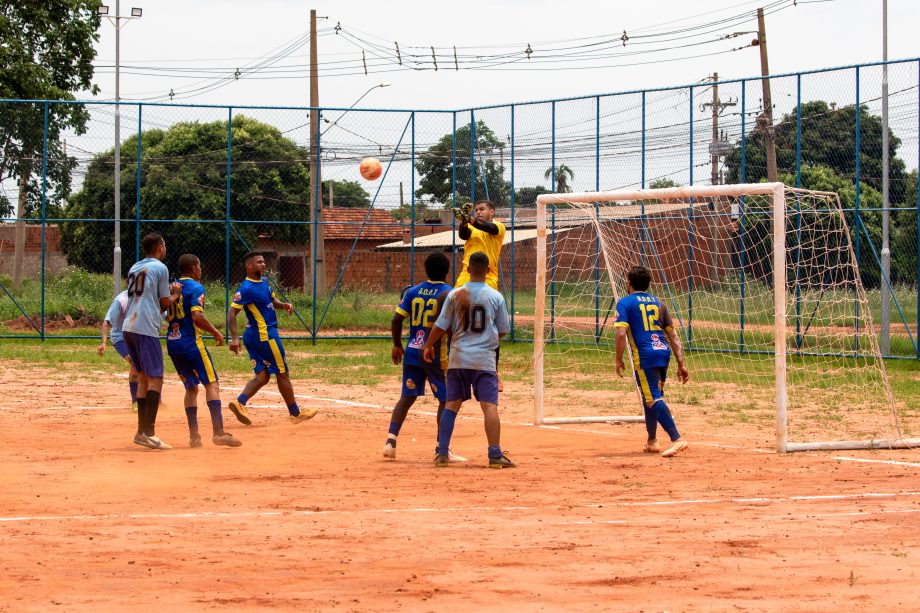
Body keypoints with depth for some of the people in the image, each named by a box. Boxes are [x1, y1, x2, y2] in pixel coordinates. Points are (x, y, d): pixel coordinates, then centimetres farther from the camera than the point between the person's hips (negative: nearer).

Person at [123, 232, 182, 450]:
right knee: (155, 378, -8)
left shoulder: (134, 268, 20)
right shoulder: (160, 268, -1)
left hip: (128, 327, 8)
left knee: (143, 377, 15)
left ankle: (142, 431, 14)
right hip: (146, 329, -8)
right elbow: (165, 303, 1)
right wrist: (176, 295, 20)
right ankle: (148, 432, -18)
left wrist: (168, 292, 25)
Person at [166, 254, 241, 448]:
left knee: (191, 387, 15)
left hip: (172, 343, 8)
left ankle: (194, 436, 9)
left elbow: (165, 315, 15)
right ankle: (218, 432, -20)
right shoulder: (196, 288, -8)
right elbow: (197, 317, -19)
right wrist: (216, 332, -8)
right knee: (212, 383, -7)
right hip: (191, 343, -8)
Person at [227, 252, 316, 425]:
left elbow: (272, 300, 24)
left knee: (262, 376, 6)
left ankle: (240, 402, -12)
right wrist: (234, 338, -31)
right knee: (282, 374, 3)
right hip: (265, 335, -9)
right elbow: (232, 312, -22)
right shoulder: (246, 288, -18)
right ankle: (296, 413, 14)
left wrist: (283, 305, 1)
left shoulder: (263, 282, 10)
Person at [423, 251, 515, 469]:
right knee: (490, 405, -5)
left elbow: (441, 326, 2)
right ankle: (495, 455, -11)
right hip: (484, 359, -2)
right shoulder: (495, 297, -3)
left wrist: (429, 346, 18)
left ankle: (442, 453, 8)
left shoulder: (455, 295, -1)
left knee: (451, 404, 10)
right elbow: (503, 330, 5)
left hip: (458, 358, 2)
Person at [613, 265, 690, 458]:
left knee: (654, 399, -12)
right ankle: (652, 441, 30)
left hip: (644, 356, -7)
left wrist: (618, 360, -2)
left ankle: (676, 439, -27)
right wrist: (681, 364, 15)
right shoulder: (658, 303, 18)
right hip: (664, 353, 7)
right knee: (650, 396, 22)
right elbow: (673, 335, 15)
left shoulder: (625, 303, 2)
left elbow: (621, 333, -12)